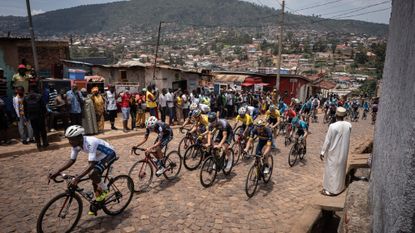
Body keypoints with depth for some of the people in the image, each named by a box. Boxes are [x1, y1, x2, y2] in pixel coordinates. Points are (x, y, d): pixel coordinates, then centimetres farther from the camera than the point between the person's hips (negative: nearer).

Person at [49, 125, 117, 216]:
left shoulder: (90, 143, -37)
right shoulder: (76, 145, -12)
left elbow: (91, 165, -41)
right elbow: (72, 160, -3)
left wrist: (77, 178, -47)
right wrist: (57, 172, -11)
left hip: (109, 154, -9)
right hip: (99, 157, 9)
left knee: (92, 174, -28)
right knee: (95, 182, 11)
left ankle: (104, 189, 0)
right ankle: (98, 201, 31)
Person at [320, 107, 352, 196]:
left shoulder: (333, 126, -23)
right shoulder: (349, 125, -7)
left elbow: (327, 141, -17)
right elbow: (347, 138, 5)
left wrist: (322, 152, -8)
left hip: (333, 153, -5)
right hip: (343, 152, 6)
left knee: (331, 170, 7)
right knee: (341, 169, 19)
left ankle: (330, 189, 16)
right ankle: (339, 187, 33)